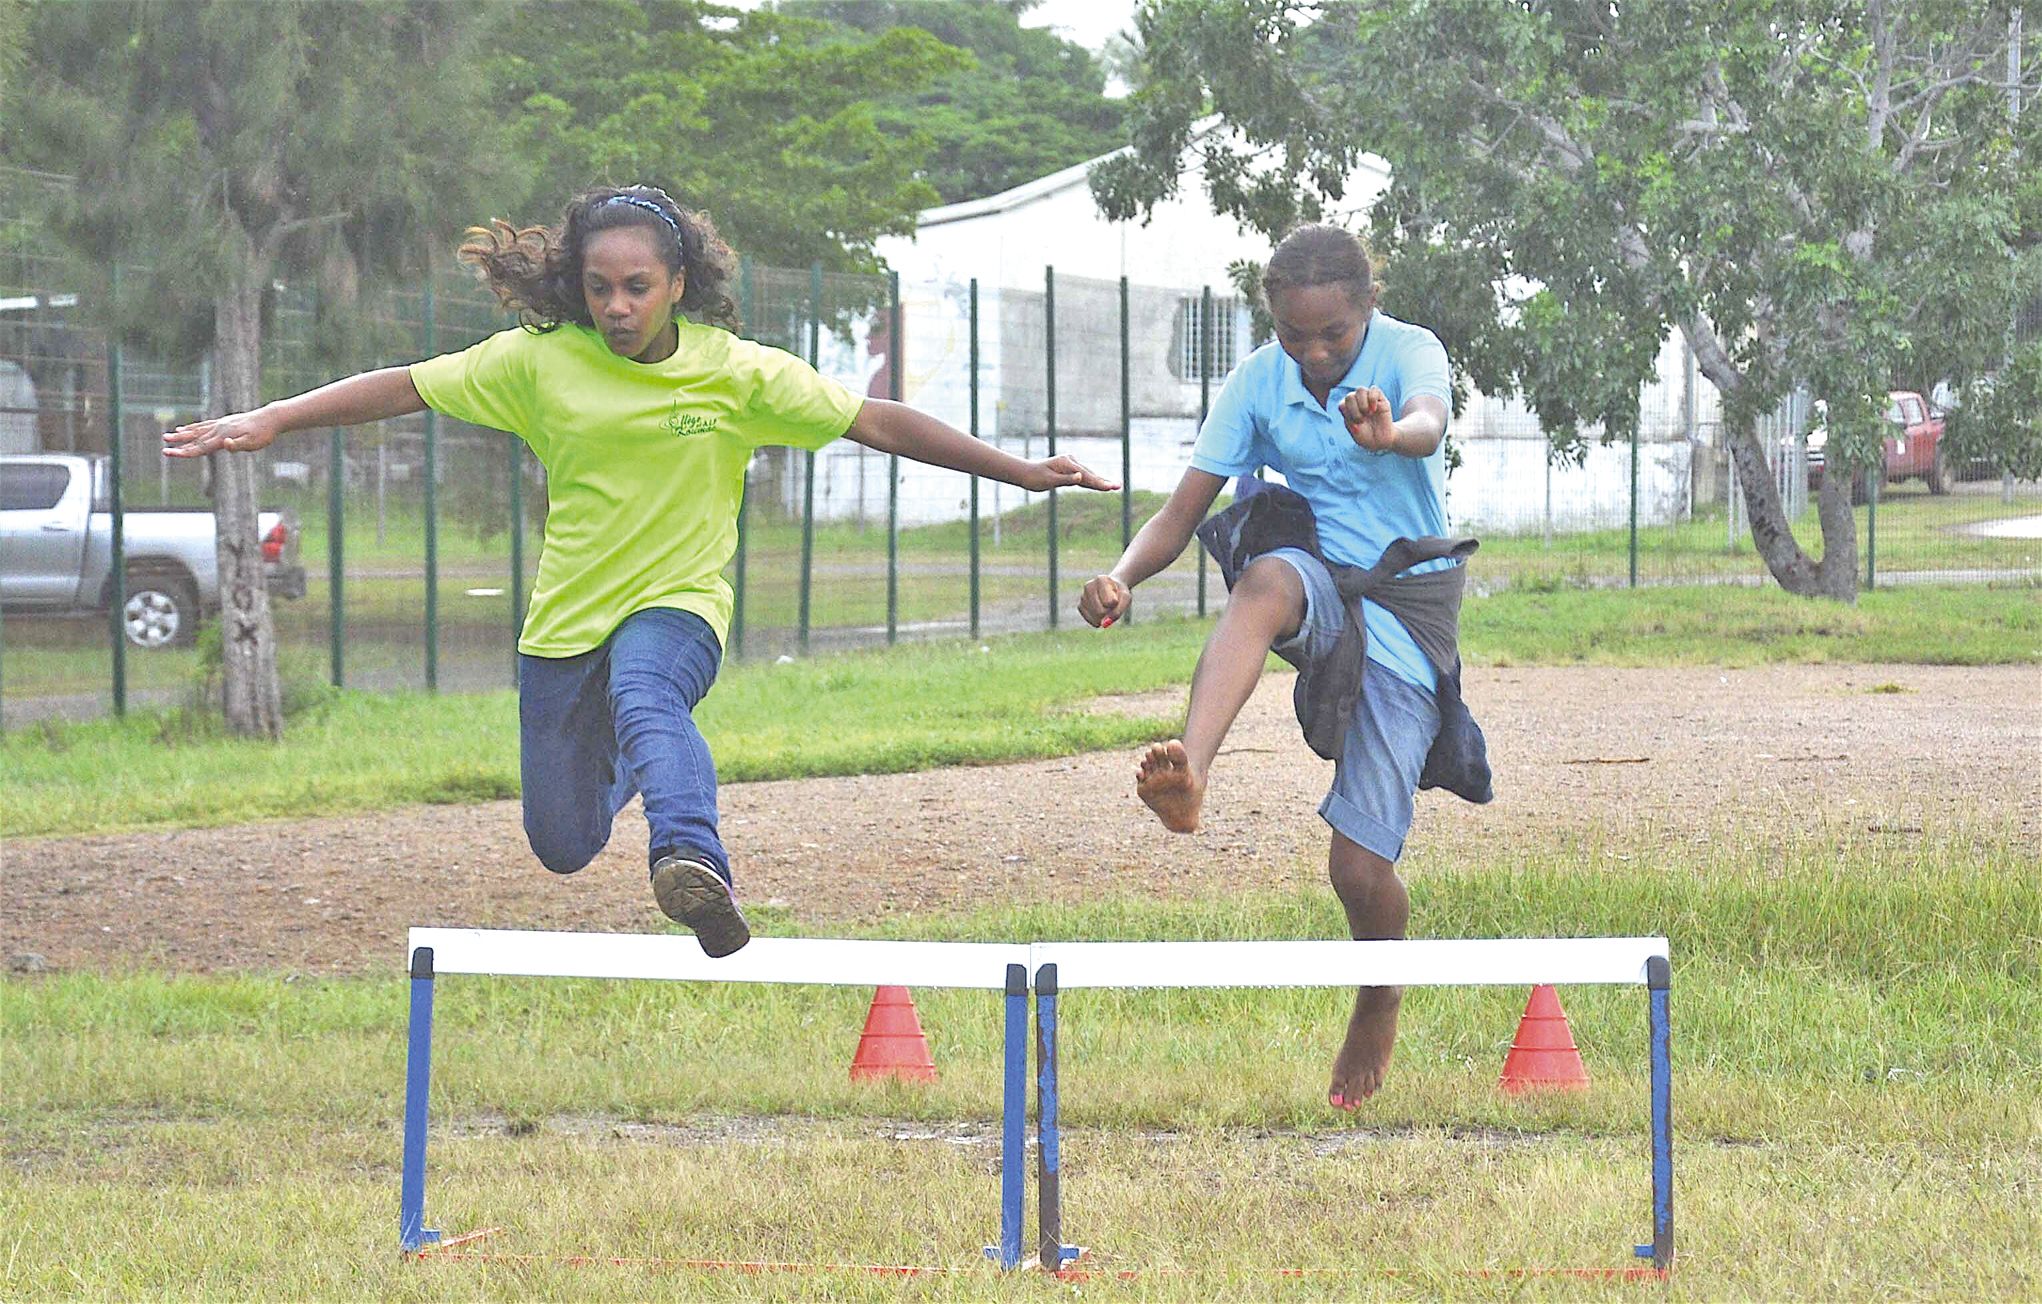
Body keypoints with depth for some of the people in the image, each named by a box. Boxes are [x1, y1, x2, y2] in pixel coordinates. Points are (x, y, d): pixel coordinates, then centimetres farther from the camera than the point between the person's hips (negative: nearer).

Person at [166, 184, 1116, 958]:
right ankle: (629, 767, 46)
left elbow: (879, 423, -5)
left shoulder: (737, 373, -8)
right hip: (565, 615, 3)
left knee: (645, 693, -39)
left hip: (678, 606, -3)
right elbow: (404, 388, -2)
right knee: (564, 845, 10)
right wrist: (264, 422, -7)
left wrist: (1024, 472, -7)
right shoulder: (541, 361, -6)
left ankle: (690, 857, -64)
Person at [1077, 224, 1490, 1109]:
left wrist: (1389, 435, -60)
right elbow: (1180, 514, -1)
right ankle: (1187, 778, -61)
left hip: (1404, 610, -2)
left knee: (1359, 868, -10)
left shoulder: (1410, 353, -10)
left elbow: (1429, 423, -34)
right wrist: (1122, 577, -24)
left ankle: (1379, 1002, 24)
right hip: (1314, 587, 2)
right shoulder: (1257, 385, 0)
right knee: (1268, 579, -39)